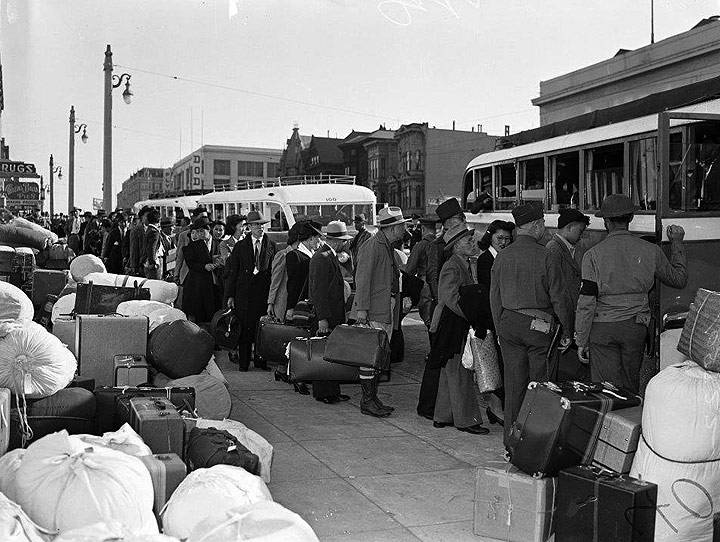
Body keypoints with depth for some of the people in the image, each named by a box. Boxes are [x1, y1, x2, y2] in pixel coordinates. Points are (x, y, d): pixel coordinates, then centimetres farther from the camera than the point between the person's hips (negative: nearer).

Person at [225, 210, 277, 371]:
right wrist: (230, 295, 0)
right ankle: (243, 362, 11)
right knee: (245, 328, 1)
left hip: (265, 293, 1)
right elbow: (232, 271, 5)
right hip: (244, 294, -1)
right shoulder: (240, 246, 5)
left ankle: (261, 360, 17)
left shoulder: (271, 246, 7)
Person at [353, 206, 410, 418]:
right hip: (373, 310, -10)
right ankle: (367, 401, 0)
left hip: (388, 309, 10)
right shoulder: (371, 246, -12)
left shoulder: (388, 247, 18)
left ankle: (373, 398, 19)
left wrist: (400, 300, 15)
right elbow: (362, 279, -16)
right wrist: (361, 308, -20)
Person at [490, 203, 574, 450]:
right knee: (541, 384, 4)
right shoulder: (543, 256, -10)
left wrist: (499, 329, 17)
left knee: (514, 384, 9)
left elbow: (494, 297, 8)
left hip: (508, 324, 5)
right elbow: (558, 297, -7)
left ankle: (512, 441, 15)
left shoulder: (502, 256, 4)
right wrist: (568, 330, 3)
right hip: (539, 325, -4)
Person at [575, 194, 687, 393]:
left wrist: (581, 341, -3)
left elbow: (586, 302, -10)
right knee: (631, 387, 15)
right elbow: (679, 279, 16)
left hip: (602, 328, -3)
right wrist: (677, 243, 27)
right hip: (636, 327, 3)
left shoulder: (594, 254, -9)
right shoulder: (650, 251, 0)